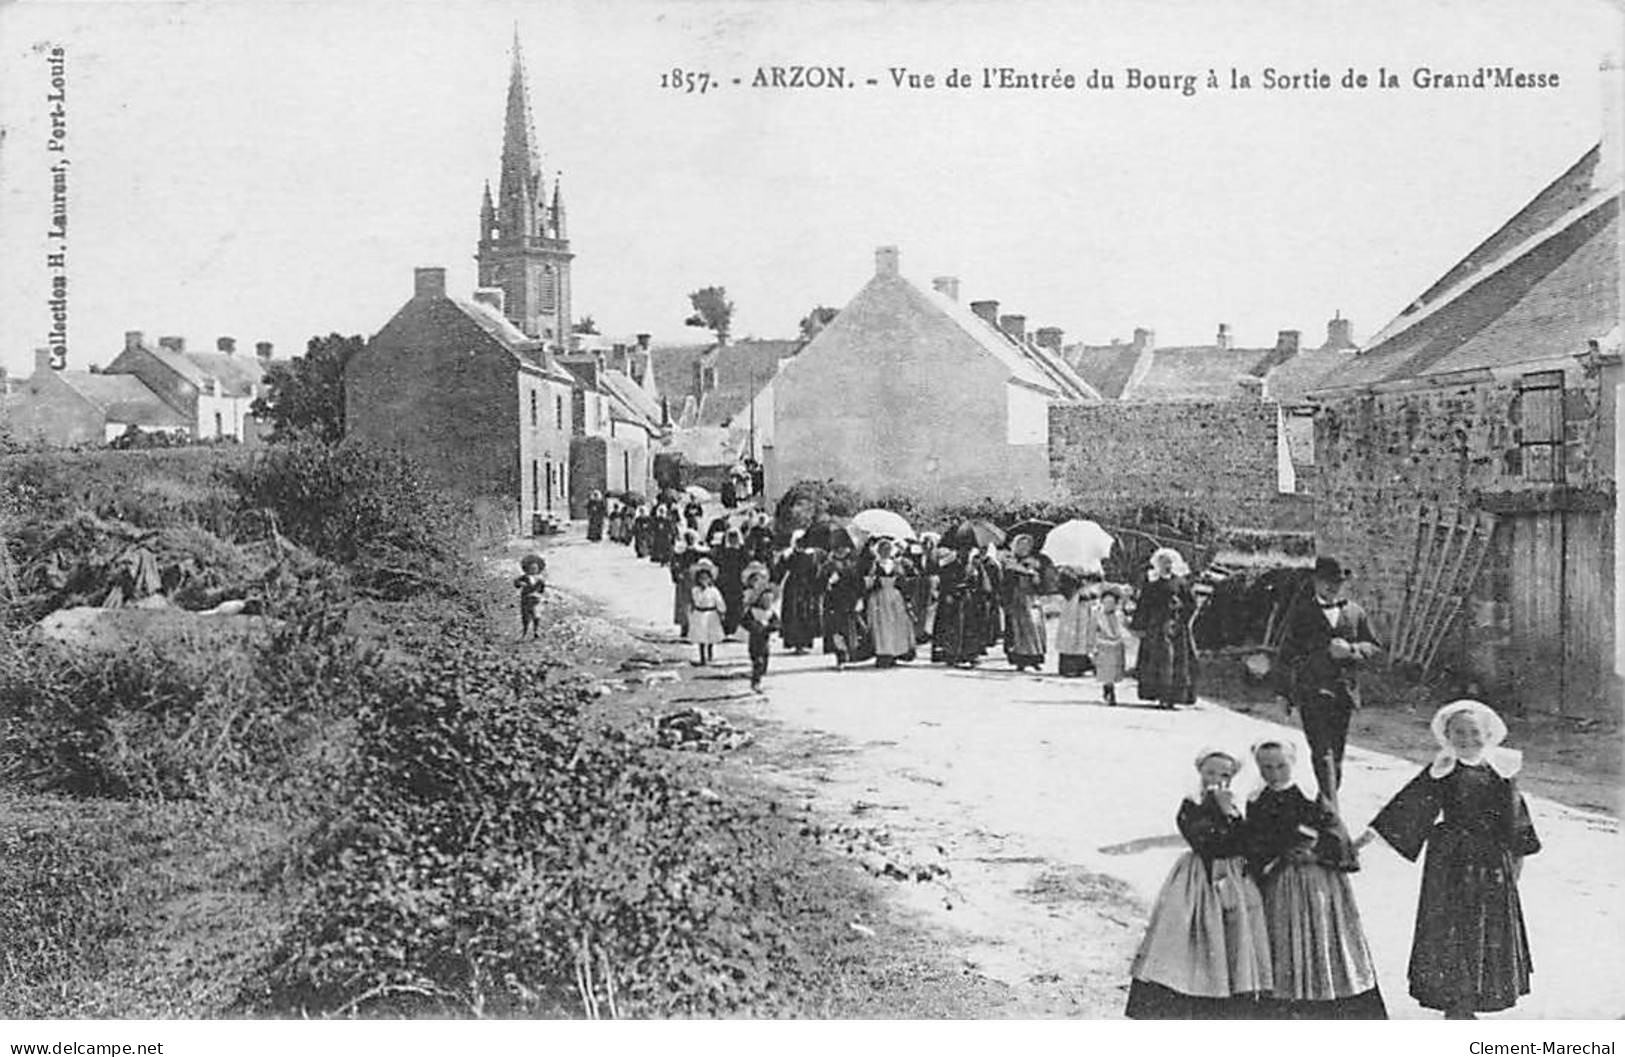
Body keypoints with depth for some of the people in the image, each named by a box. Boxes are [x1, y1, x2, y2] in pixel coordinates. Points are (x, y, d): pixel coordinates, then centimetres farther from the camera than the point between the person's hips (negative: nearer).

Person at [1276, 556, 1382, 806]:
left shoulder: (1354, 612, 11)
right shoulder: (1300, 612, 1)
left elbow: (1374, 646, 13)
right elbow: (1287, 654, 3)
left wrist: (1350, 650, -6)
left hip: (1344, 691, 4)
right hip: (1311, 691, -4)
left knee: (1337, 752, 10)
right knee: (1322, 752, -14)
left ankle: (1327, 803, 23)